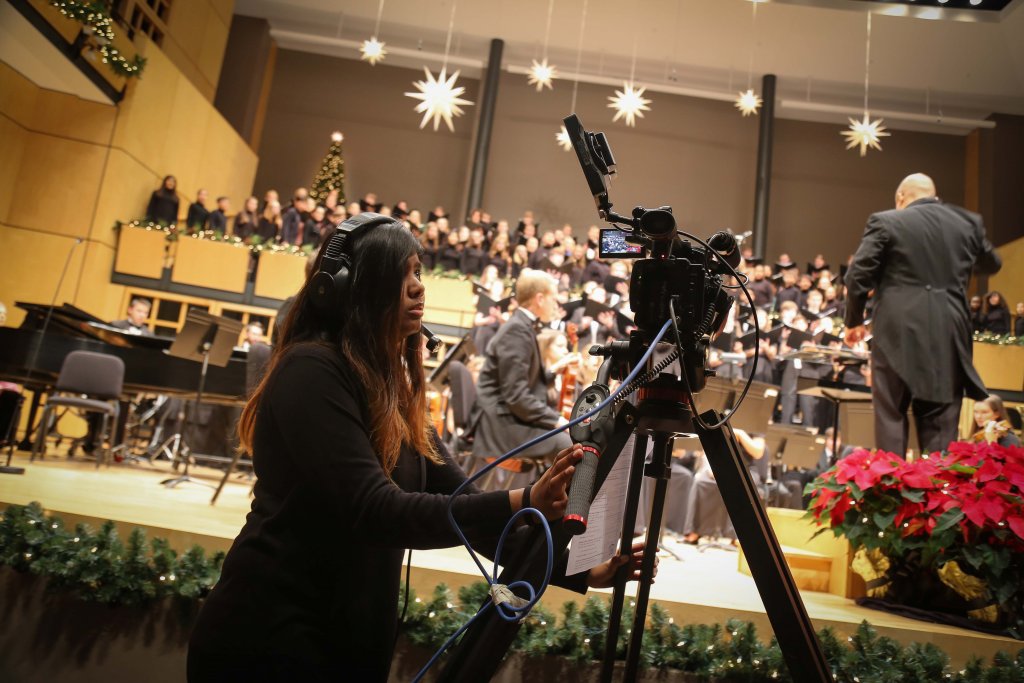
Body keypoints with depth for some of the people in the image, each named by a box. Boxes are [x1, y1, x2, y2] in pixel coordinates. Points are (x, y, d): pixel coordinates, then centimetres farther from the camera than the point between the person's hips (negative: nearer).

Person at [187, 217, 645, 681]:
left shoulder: (392, 389, 7)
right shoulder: (311, 369, -17)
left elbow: (461, 499, 4)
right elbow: (372, 510, -27)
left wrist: (578, 569, -3)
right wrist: (520, 506, -37)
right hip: (269, 636, -8)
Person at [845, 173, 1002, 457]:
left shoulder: (885, 221, -1)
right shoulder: (968, 222, 11)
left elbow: (858, 275, -5)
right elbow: (992, 264, 26)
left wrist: (854, 321, 7)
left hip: (898, 333, -3)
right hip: (949, 335, 3)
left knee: (891, 416, 5)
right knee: (941, 422, 9)